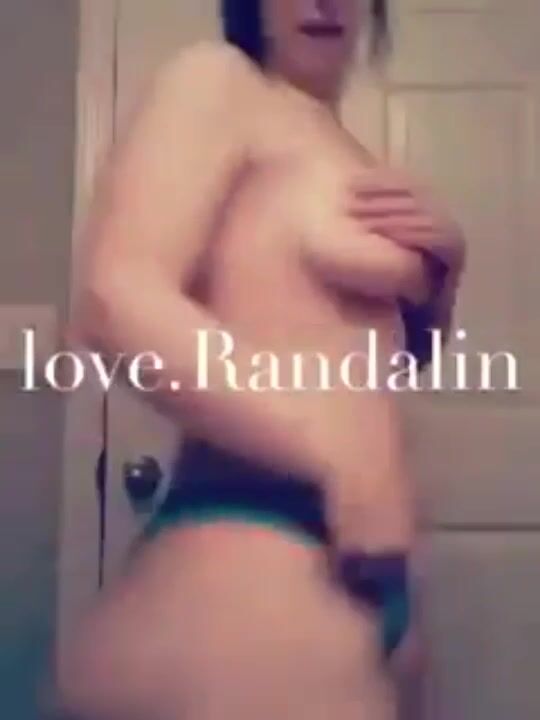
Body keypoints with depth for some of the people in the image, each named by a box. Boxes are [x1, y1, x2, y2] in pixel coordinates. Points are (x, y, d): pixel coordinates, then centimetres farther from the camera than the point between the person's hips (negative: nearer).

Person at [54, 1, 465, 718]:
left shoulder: (335, 147, 19)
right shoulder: (217, 80, -5)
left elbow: (403, 352, 26)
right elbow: (118, 303, -20)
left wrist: (445, 264, 6)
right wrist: (342, 456, -19)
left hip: (340, 569, 9)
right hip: (253, 563, -9)